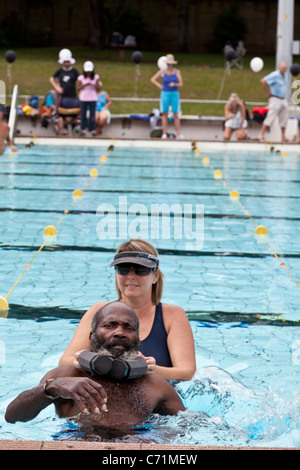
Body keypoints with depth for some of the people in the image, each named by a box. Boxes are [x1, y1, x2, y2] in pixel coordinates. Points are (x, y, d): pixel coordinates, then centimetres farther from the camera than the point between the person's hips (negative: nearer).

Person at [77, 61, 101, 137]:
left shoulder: (96, 77, 2)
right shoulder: (81, 78, -1)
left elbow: (98, 89, 3)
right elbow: (78, 88, -2)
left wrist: (95, 84, -17)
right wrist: (85, 85, -15)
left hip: (92, 98, 0)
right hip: (83, 98, 0)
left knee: (92, 114, 0)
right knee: (83, 114, 2)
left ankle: (93, 129, 4)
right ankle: (83, 129, 9)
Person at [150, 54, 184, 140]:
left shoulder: (177, 72, 3)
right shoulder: (162, 72, 1)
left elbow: (181, 84, 1)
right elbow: (152, 80, 9)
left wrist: (175, 84, -19)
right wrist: (160, 86, 0)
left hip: (175, 94, 0)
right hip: (165, 94, 0)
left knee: (176, 115, -2)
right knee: (165, 114, 2)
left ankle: (178, 134, -1)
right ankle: (164, 134, 5)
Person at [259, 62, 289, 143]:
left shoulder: (285, 76, 12)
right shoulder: (275, 75, -14)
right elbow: (263, 81, -21)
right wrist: (269, 92, -15)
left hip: (283, 100, 8)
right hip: (275, 100, -8)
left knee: (284, 119, 9)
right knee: (270, 118, -11)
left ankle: (283, 137, 15)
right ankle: (261, 134, -9)